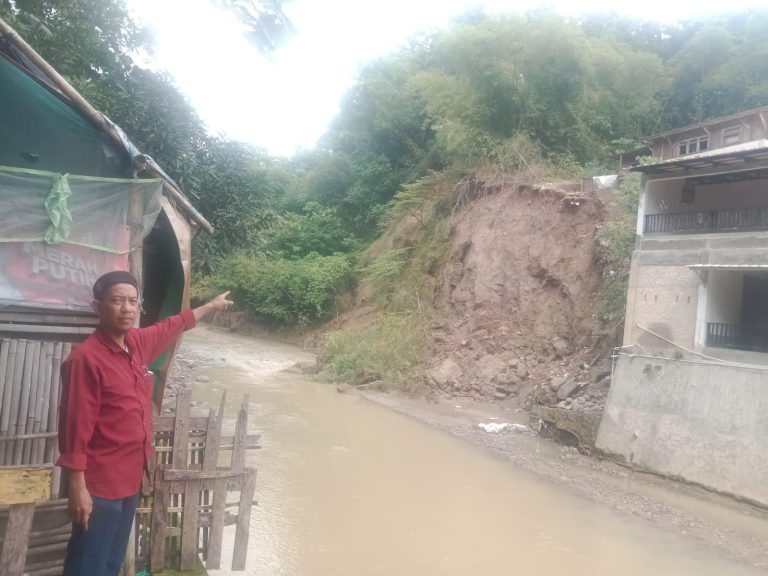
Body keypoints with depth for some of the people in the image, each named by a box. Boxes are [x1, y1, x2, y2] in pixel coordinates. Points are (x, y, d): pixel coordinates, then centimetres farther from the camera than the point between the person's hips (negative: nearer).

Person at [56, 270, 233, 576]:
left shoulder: (137, 343, 2)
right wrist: (78, 487, -20)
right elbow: (75, 427, -20)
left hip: (130, 478, 8)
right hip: (100, 484, -8)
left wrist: (211, 305, 34)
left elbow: (172, 326, 22)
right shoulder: (86, 358, -19)